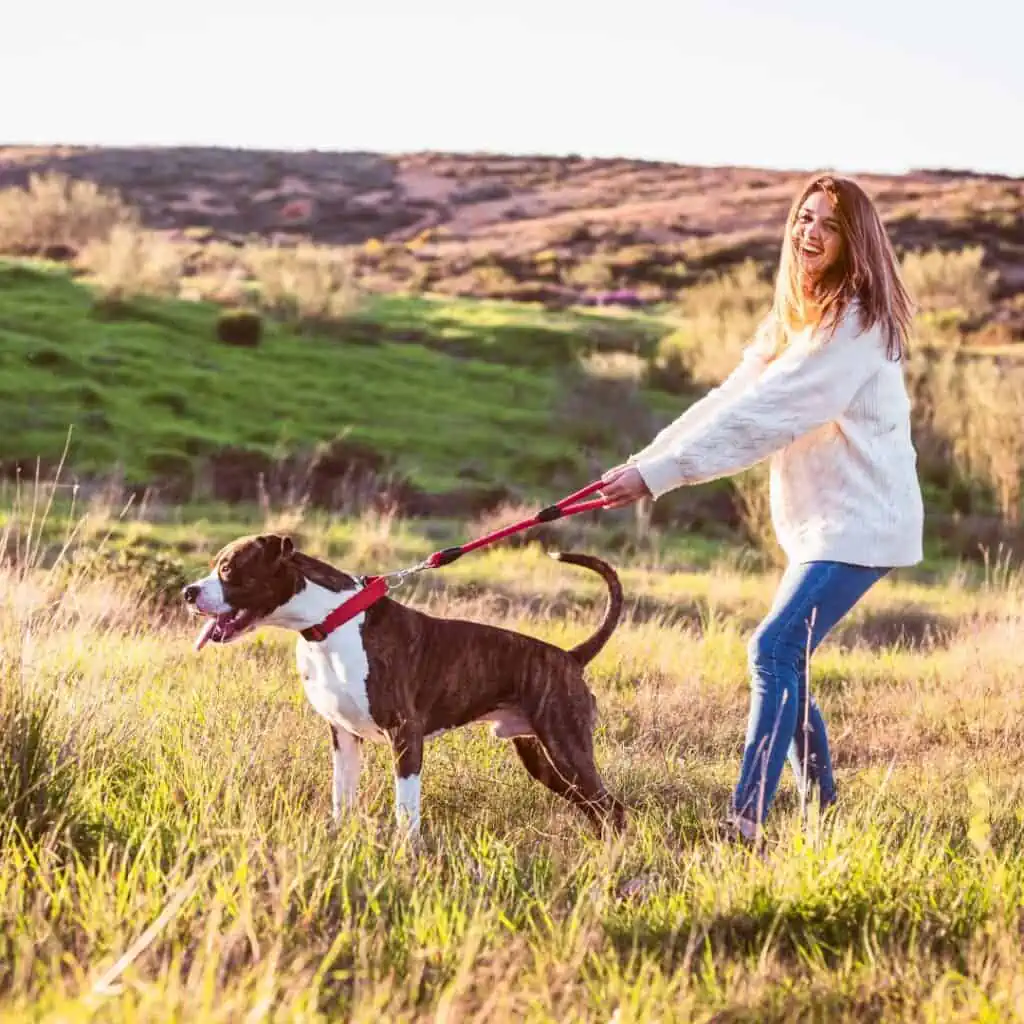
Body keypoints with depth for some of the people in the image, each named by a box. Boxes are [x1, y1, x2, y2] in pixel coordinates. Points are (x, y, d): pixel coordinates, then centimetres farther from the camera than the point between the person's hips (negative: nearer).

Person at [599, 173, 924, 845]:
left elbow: (759, 418, -23)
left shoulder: (856, 328, -17)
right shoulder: (792, 321, 13)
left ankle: (747, 819, -19)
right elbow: (730, 400, 6)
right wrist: (644, 460, -6)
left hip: (862, 522, -9)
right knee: (785, 662, 10)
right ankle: (823, 808, 22)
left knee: (775, 650, -18)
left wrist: (658, 475, -25)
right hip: (820, 522, 9)